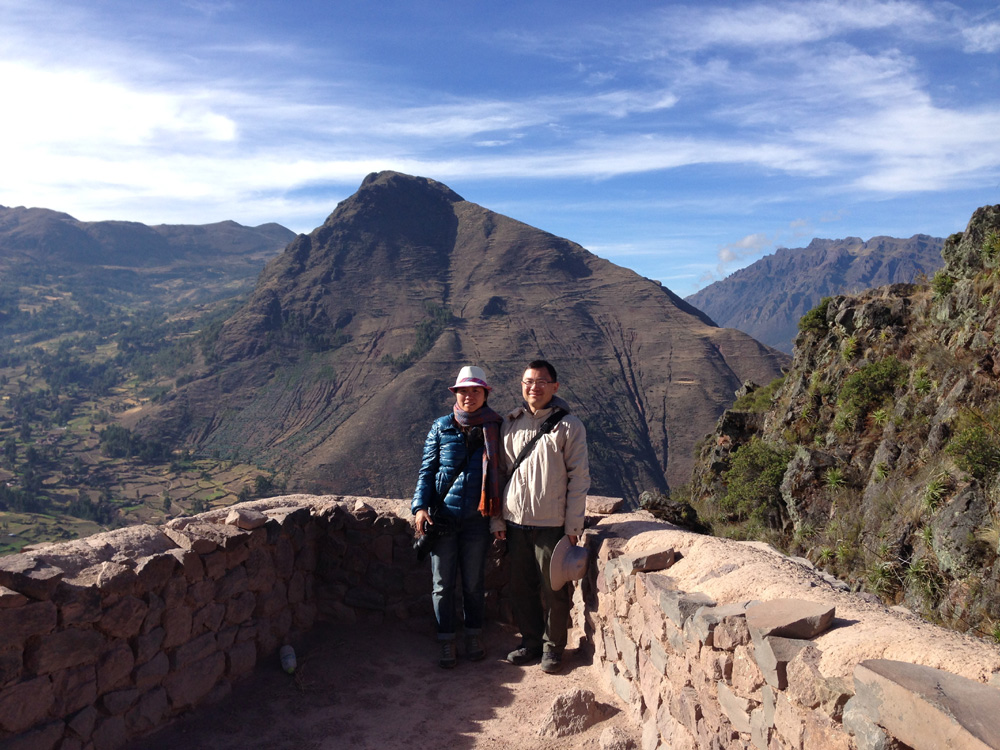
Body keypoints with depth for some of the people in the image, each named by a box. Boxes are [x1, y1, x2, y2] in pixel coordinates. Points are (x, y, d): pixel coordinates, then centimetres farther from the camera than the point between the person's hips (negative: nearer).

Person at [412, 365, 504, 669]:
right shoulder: (441, 427, 3)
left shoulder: (495, 428, 2)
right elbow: (427, 470, 3)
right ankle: (446, 642, 21)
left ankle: (474, 637, 30)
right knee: (442, 584, 7)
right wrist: (420, 507, -9)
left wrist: (500, 517, 0)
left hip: (477, 519, 0)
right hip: (442, 518, 0)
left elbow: (501, 473, 5)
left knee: (473, 583, 12)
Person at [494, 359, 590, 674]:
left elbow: (579, 478, -5)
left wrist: (573, 526, -8)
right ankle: (531, 642, 30)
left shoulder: (569, 426, -4)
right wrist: (498, 518, 9)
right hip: (516, 521, 4)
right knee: (522, 586, 13)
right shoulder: (511, 423, 8)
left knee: (554, 589, 5)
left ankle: (553, 647, 24)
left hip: (552, 523, -4)